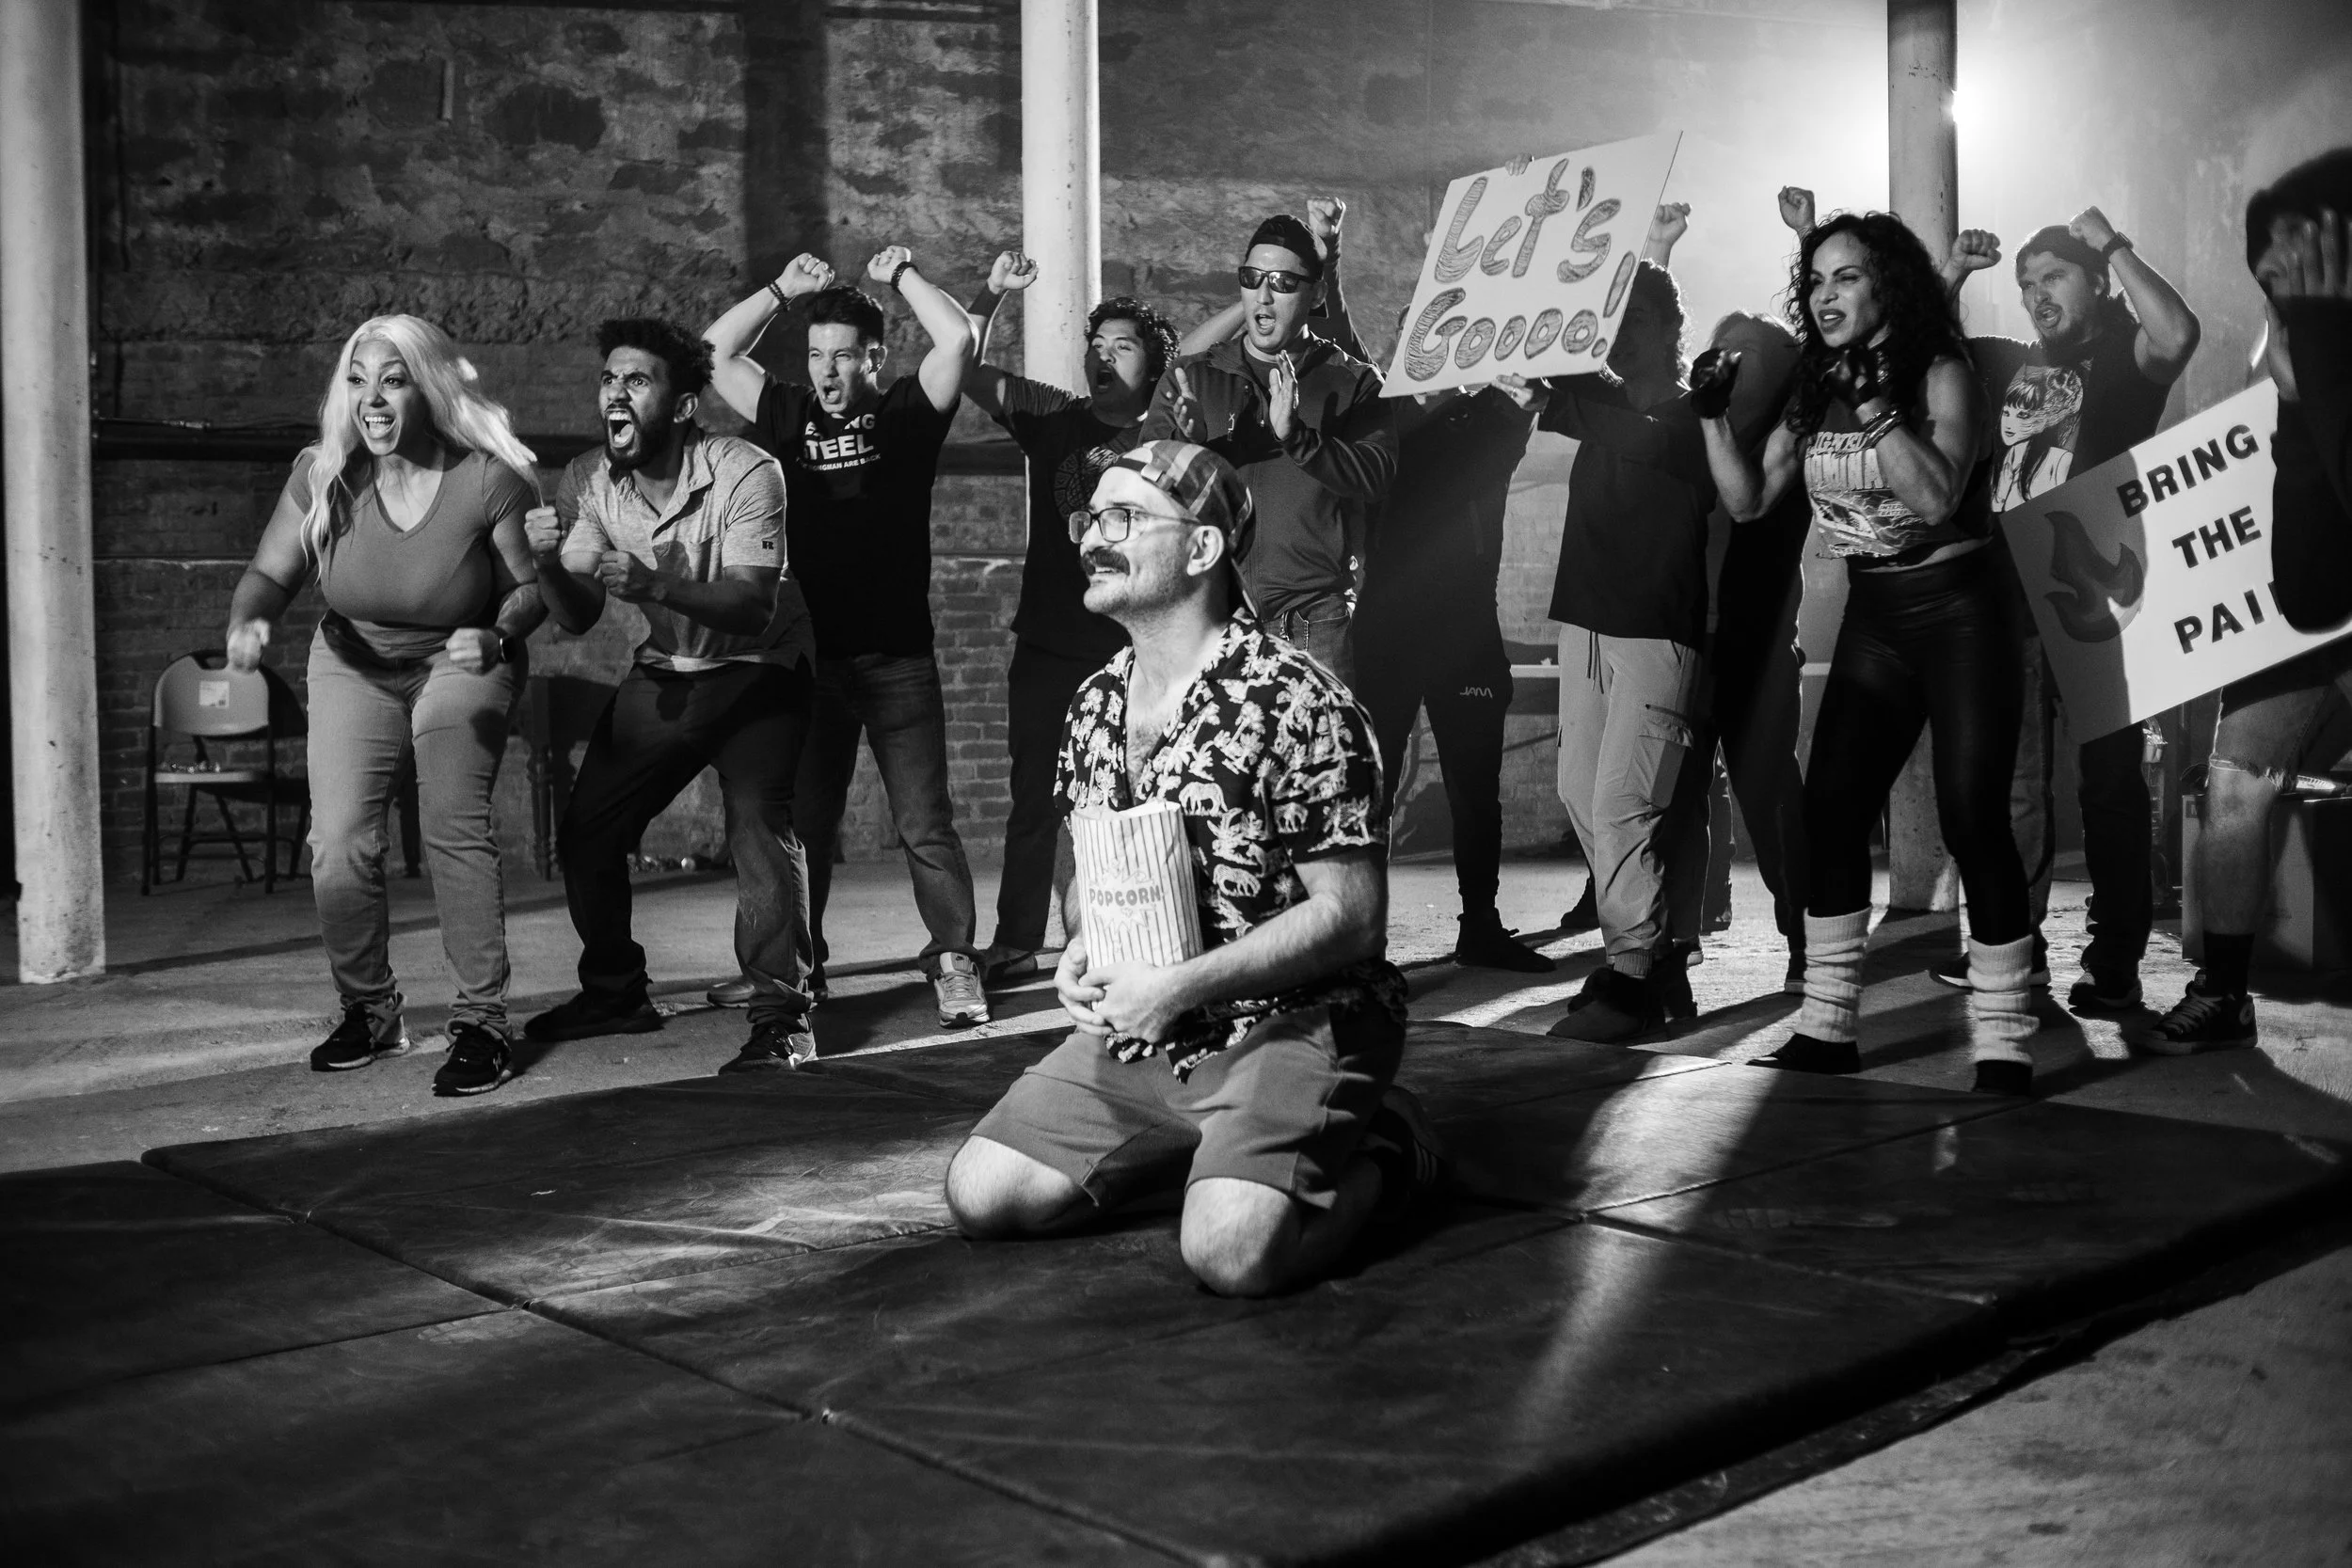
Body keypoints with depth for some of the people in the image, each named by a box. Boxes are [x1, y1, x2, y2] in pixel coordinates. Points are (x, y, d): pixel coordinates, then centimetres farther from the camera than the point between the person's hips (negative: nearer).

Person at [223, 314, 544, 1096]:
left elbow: (530, 585, -11)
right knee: (338, 842, -7)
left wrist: (498, 634, -31)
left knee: (455, 828, -19)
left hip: (458, 665, -3)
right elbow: (270, 573, -7)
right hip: (353, 665, 3)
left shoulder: (489, 478, -22)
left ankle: (481, 1022, -8)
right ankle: (368, 1012, 15)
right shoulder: (322, 475, -14)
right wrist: (247, 621, -28)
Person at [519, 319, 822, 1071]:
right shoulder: (587, 482, -9)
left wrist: (653, 584, -49)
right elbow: (577, 619, -10)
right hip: (665, 672, 6)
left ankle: (784, 1018, -15)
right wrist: (548, 563, -31)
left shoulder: (744, 473, -25)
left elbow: (753, 607, -35)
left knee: (759, 824, -24)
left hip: (757, 670, -6)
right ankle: (615, 993, 27)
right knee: (585, 832, 6)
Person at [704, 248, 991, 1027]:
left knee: (924, 824, -2)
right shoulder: (790, 416, 11)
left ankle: (954, 964, 1)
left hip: (897, 660, -3)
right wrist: (782, 289, 10)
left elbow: (958, 341, -9)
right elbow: (713, 355, 14)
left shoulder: (906, 414, 3)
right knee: (803, 823, 11)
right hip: (809, 660, 3)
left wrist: (902, 275, 1)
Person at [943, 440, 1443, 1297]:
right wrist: (1084, 949, -4)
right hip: (1138, 1035, 7)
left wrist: (1177, 985, -23)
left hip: (1289, 1025, -7)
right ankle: (1205, 1146, 16)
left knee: (1231, 1251, -29)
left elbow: (1351, 915, -17)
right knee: (982, 1195, -3)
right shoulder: (1096, 705, 8)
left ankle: (1375, 1151, 4)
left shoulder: (1295, 703, -17)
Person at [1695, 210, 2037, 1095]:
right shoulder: (1812, 392, 7)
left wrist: (1873, 405, -26)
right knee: (1829, 812, -2)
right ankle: (1825, 1029, 6)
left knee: (1972, 818, -11)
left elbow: (1937, 497, -23)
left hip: (1958, 614, -6)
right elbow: (1749, 501, 5)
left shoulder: (1940, 375, -9)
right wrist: (1714, 417, -7)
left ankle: (2001, 1045, -5)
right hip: (1871, 621, 6)